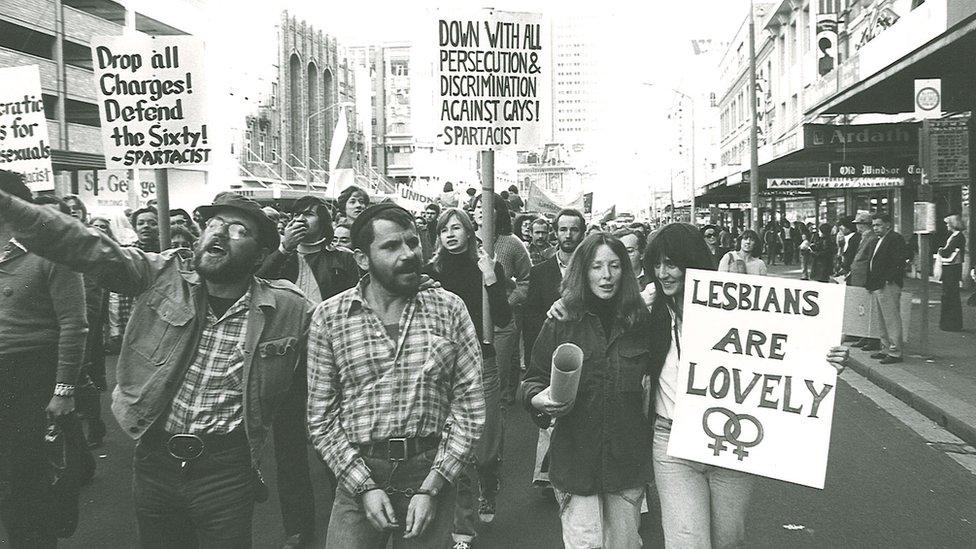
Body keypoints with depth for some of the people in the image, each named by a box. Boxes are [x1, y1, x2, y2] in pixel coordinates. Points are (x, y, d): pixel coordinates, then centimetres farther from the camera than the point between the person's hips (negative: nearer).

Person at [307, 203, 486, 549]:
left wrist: (432, 487, -10)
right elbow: (321, 417, -1)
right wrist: (364, 486, -10)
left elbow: (470, 405, -4)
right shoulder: (328, 317, -2)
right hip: (358, 476, 0)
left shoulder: (449, 309, -2)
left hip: (432, 474, 1)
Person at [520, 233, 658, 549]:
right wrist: (538, 398, -17)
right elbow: (533, 380, 3)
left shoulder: (639, 322, 2)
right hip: (575, 460, -2)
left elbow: (656, 377, 10)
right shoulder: (561, 323, -3)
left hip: (627, 460, 2)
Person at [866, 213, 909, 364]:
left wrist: (888, 280, -20)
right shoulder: (879, 241, 20)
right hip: (877, 286, 10)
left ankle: (895, 352, -4)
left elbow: (900, 261, -19)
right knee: (883, 321, 15)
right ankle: (886, 349, 24)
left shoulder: (895, 239, -10)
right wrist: (871, 283, 15)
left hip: (888, 287, -10)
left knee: (891, 320, -7)